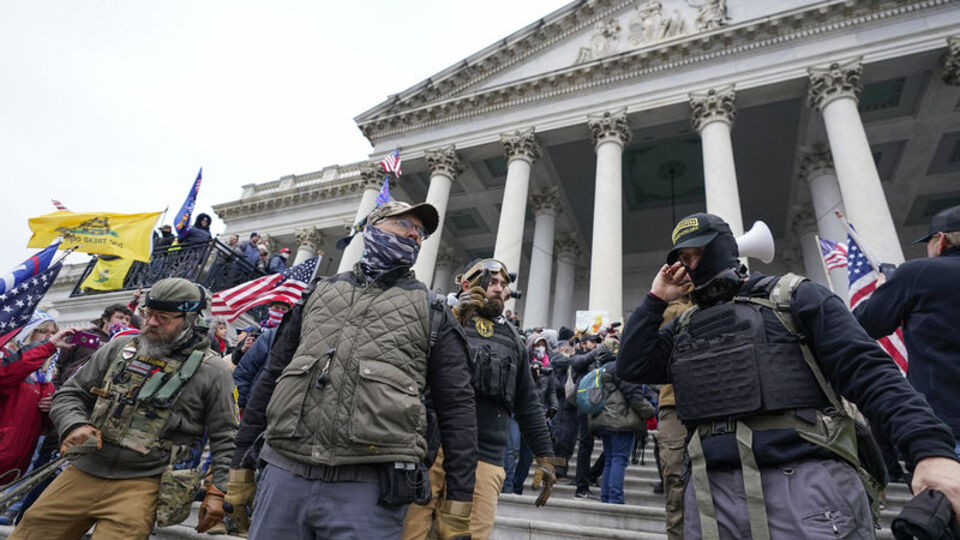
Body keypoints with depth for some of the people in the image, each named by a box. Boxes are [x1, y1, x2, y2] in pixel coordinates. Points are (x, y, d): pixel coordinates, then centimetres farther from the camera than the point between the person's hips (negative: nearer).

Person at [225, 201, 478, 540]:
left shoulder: (431, 312, 7)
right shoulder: (320, 292, 16)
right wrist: (241, 466, 15)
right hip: (283, 473, 3)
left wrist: (457, 510, -2)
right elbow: (270, 378, 17)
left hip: (370, 487, -2)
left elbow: (456, 408, 2)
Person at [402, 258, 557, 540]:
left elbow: (528, 403, 20)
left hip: (485, 463, 3)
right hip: (433, 450, -3)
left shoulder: (513, 340, 18)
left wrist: (544, 456, 17)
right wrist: (455, 318, -18)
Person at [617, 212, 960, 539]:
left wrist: (931, 447, -17)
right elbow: (631, 367, 8)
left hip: (807, 484, -3)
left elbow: (867, 370, -3)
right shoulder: (684, 328, 17)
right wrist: (656, 300, 8)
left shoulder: (792, 297, 5)